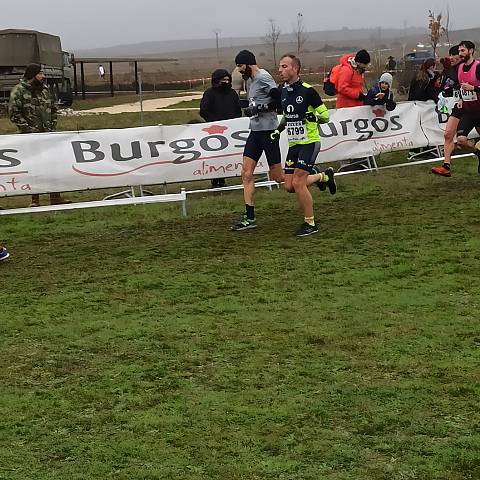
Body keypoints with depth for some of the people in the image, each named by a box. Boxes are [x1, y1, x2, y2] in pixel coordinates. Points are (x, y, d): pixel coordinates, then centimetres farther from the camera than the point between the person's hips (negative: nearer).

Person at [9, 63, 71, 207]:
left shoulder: (45, 89, 13)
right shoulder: (19, 91, -7)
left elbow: (53, 109, 21)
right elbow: (13, 113, -11)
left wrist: (52, 125, 7)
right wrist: (28, 128, -15)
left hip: (47, 134, 5)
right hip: (29, 136, -5)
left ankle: (55, 196, 11)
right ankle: (35, 199, 4)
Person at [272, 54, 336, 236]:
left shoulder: (307, 91, -13)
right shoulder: (283, 91, 7)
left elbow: (325, 115, -8)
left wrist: (315, 117, -28)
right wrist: (278, 130, 11)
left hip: (309, 142, -7)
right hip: (293, 144, 7)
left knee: (298, 182, -15)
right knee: (289, 186, 3)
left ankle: (310, 223, 1)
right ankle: (324, 176, 29)